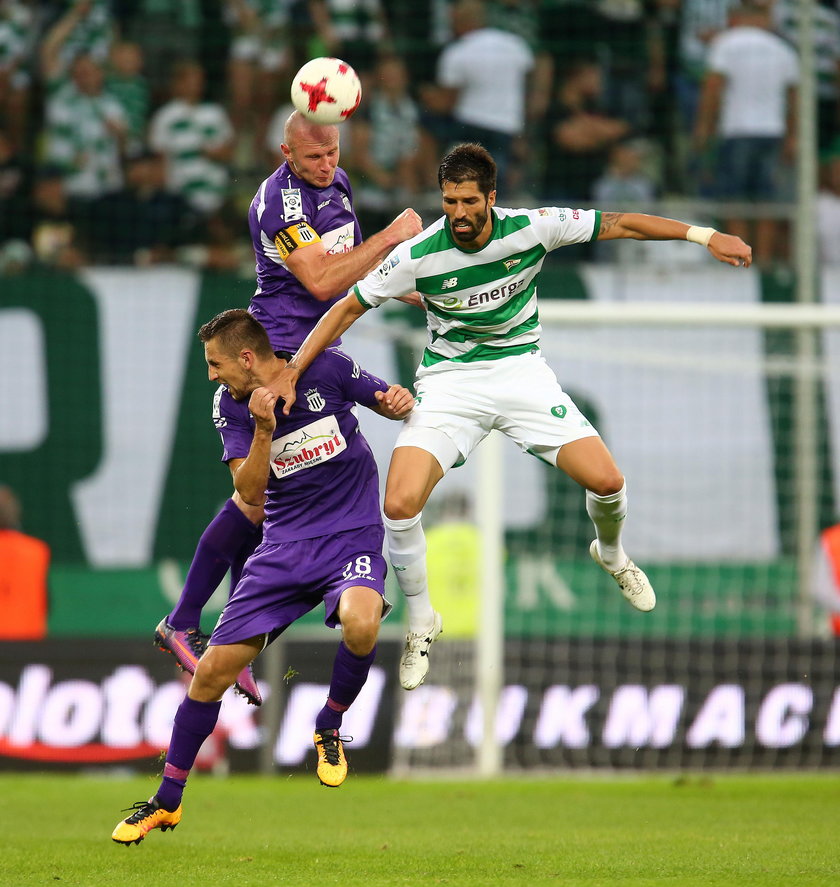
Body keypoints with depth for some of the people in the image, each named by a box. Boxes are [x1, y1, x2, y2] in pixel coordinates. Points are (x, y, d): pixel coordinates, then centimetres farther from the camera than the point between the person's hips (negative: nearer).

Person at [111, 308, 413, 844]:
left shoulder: (327, 370, -9)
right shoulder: (231, 405, -1)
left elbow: (388, 401, 7)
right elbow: (250, 492, -7)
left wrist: (399, 402, -17)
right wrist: (265, 429, -21)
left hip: (352, 538, -3)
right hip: (285, 547, 3)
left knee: (361, 624, -37)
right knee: (213, 669, -2)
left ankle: (330, 727, -5)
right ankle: (167, 801, 17)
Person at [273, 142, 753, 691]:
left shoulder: (531, 229, -14)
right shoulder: (419, 255, -17)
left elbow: (619, 224, -4)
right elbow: (349, 308, -6)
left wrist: (703, 235, -8)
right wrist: (291, 373, -10)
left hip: (521, 371, 1)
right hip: (450, 378, -1)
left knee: (607, 481, -11)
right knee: (400, 504, -21)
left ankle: (611, 554, 28)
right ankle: (422, 624, 5)